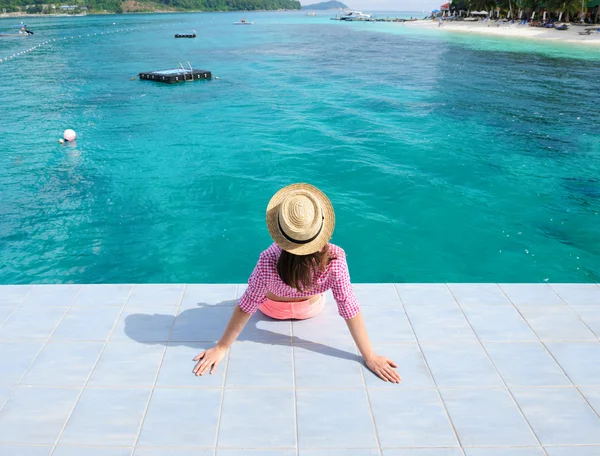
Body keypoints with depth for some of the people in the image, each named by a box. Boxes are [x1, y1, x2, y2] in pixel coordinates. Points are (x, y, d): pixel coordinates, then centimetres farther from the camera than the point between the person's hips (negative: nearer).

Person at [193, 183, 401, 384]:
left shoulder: (269, 262, -42)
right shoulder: (335, 259, -40)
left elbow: (246, 306, -31)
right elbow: (350, 309, -32)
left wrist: (221, 348, -17)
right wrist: (370, 357, -20)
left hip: (273, 309, 0)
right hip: (311, 309, 1)